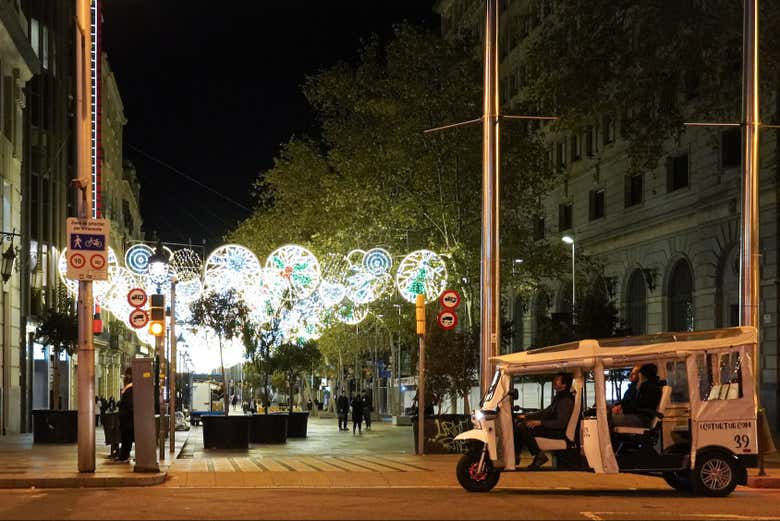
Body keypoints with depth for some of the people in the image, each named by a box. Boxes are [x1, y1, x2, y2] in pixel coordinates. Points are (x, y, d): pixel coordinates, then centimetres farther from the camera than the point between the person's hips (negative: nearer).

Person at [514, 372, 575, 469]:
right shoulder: (558, 397, 14)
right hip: (552, 427, 10)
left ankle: (539, 456, -14)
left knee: (523, 428, -23)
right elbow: (546, 412, 23)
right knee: (518, 422, 7)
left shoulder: (566, 400, -18)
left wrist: (539, 422, -27)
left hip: (559, 432, -10)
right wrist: (526, 416, 16)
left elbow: (561, 423, -25)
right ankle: (515, 455, 4)